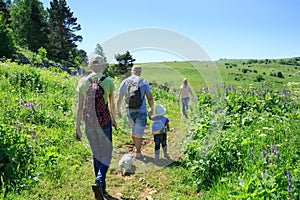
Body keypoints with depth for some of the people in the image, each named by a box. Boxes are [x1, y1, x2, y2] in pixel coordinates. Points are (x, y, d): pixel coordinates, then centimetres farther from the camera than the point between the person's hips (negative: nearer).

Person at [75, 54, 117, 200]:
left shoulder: (83, 82, -2)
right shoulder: (108, 81, -7)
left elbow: (80, 107, -2)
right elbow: (111, 104, 4)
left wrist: (77, 128, 5)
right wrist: (114, 120, 21)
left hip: (88, 122, 3)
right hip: (104, 121, -3)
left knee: (96, 154, 17)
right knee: (106, 153, 12)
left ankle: (102, 188, 30)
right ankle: (99, 181, -10)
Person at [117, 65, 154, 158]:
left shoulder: (124, 82, 1)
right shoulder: (144, 82, -3)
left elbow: (119, 99, 3)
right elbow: (150, 98, -6)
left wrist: (118, 111, 16)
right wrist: (151, 109, 7)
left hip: (129, 111, 3)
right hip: (141, 111, -2)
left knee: (134, 129, 25)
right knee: (139, 132, 8)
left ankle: (136, 147, 38)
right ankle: (138, 152, 18)